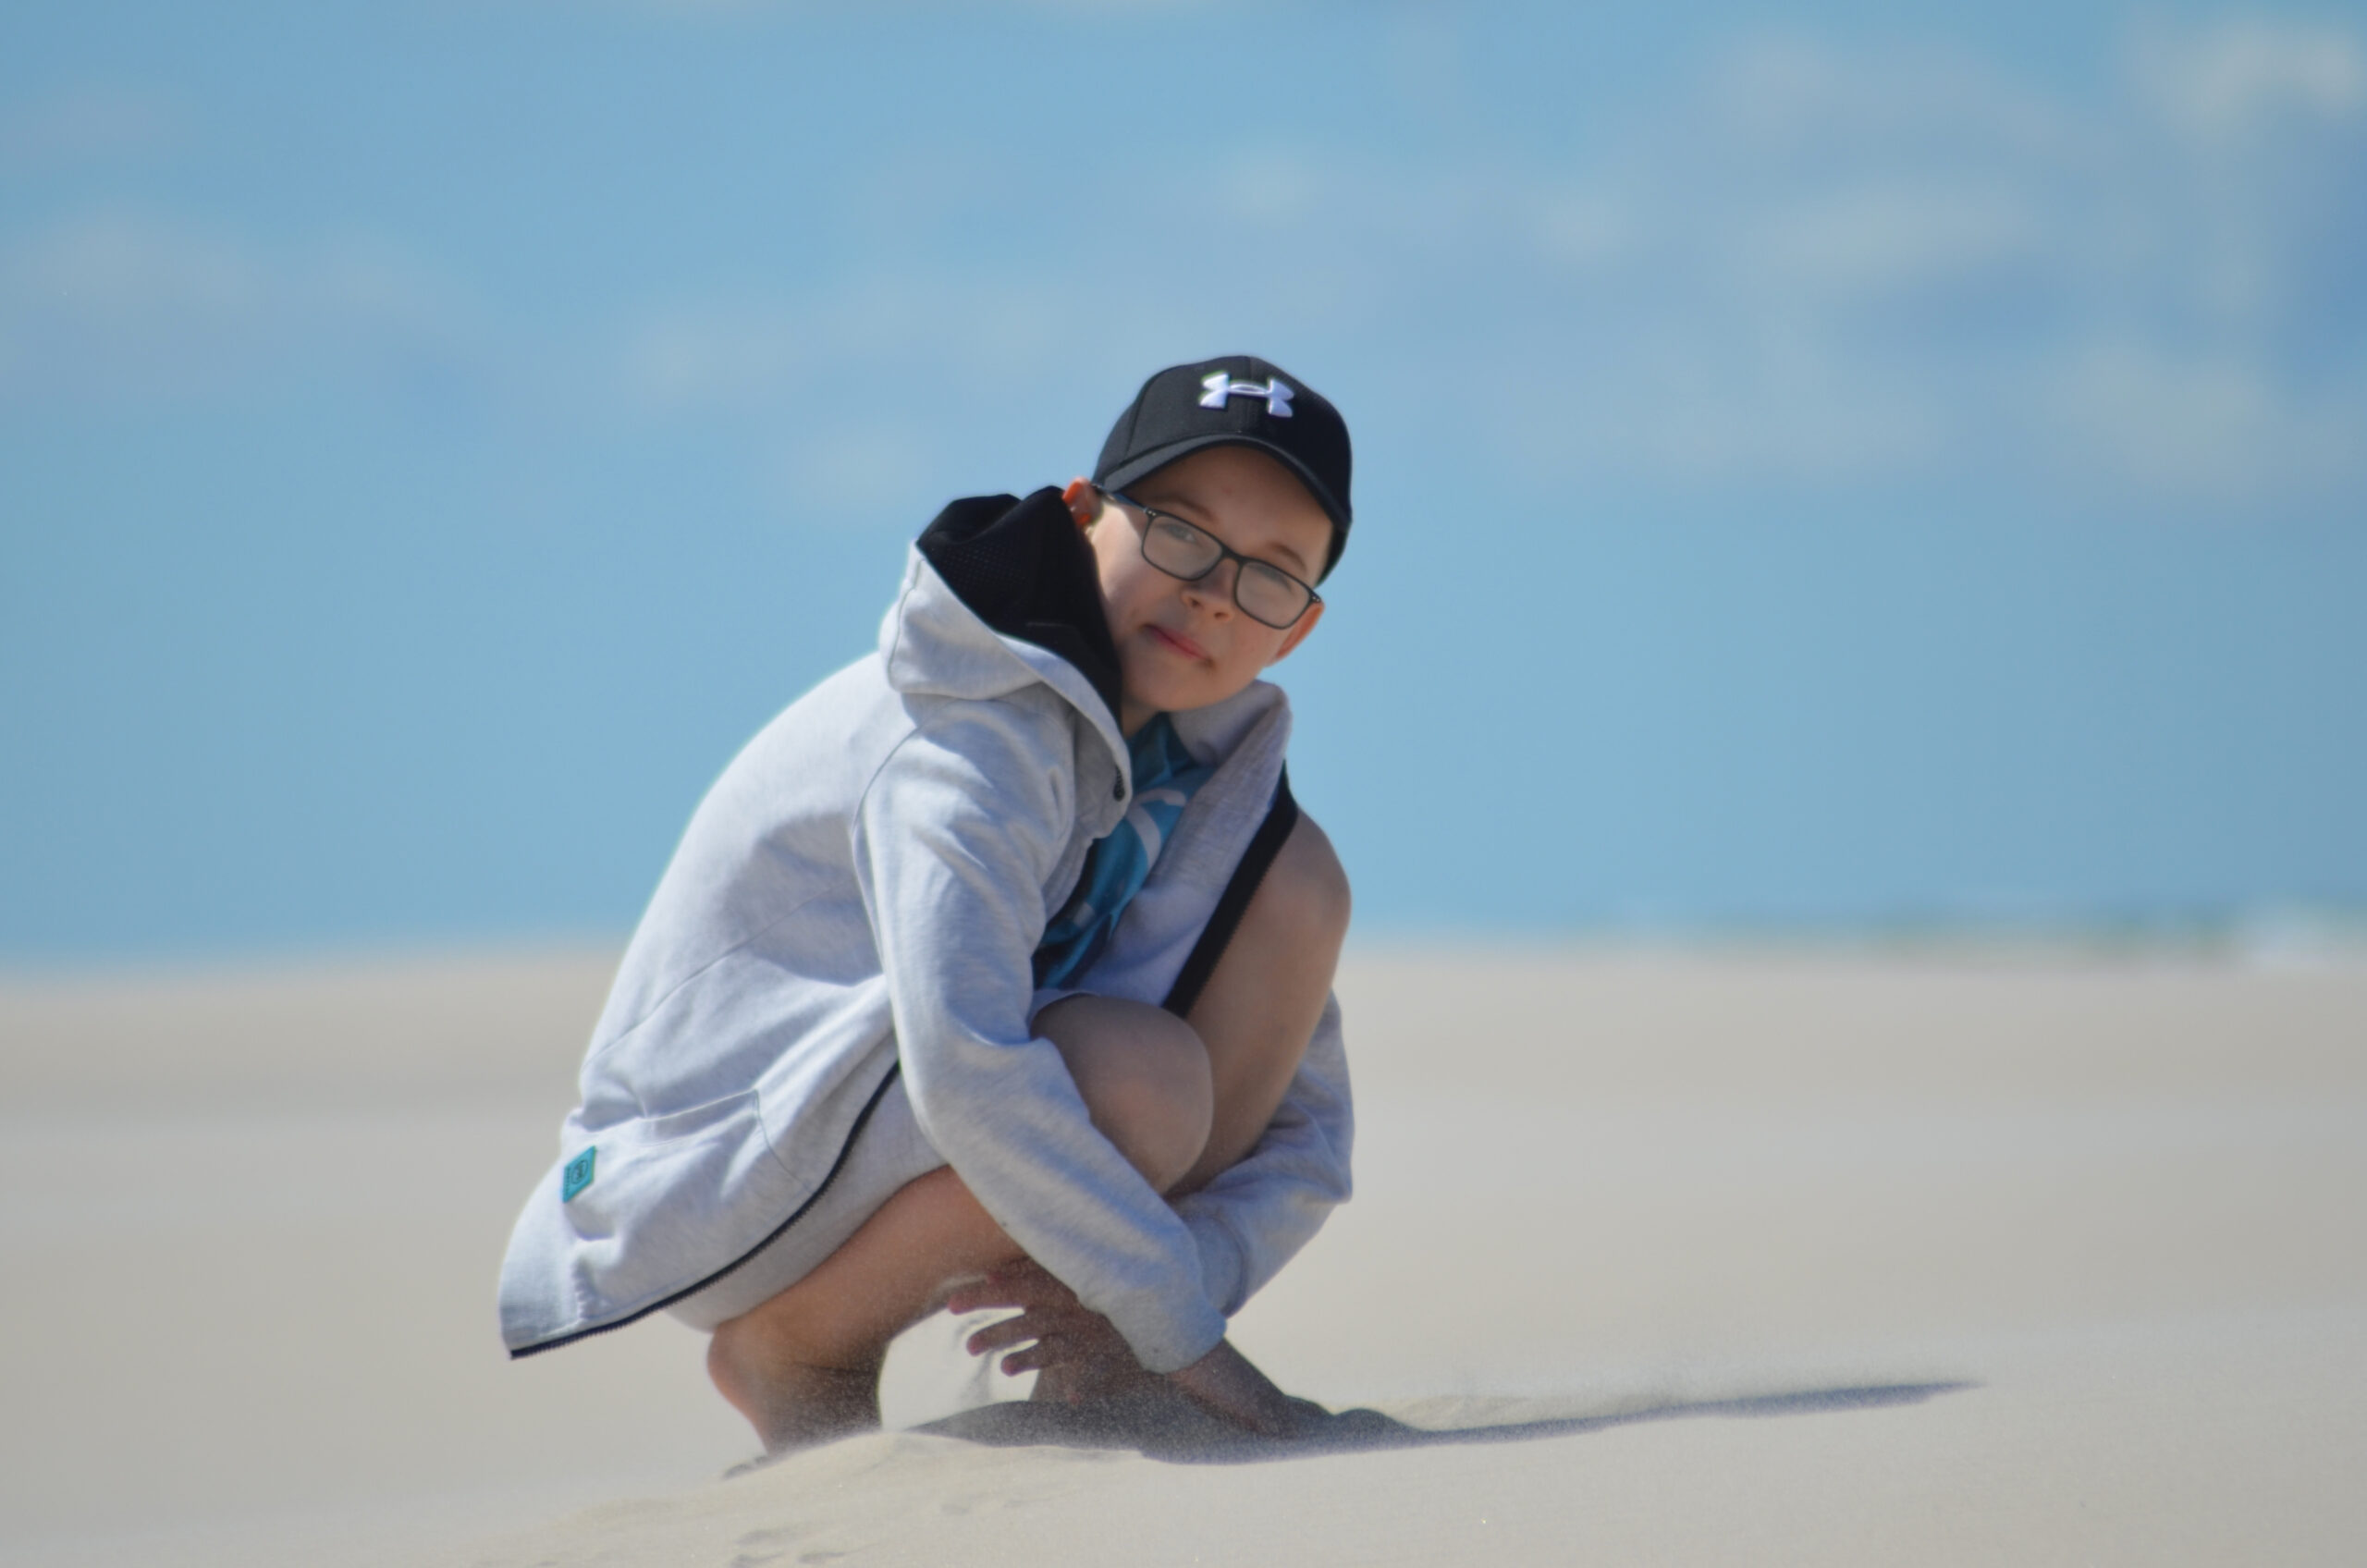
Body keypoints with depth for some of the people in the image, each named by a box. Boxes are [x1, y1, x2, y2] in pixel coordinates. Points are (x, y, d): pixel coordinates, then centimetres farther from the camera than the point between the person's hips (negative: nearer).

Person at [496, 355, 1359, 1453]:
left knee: (1292, 875, -5)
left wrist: (1161, 1284, -17)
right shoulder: (977, 724, -23)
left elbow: (1306, 1128, 3)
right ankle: (790, 1353, -9)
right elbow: (964, 1072, -38)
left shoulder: (1209, 755, 2)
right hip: (718, 1180, -8)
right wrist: (1176, 1322, -32)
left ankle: (1102, 1385, -3)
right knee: (1140, 1079, -33)